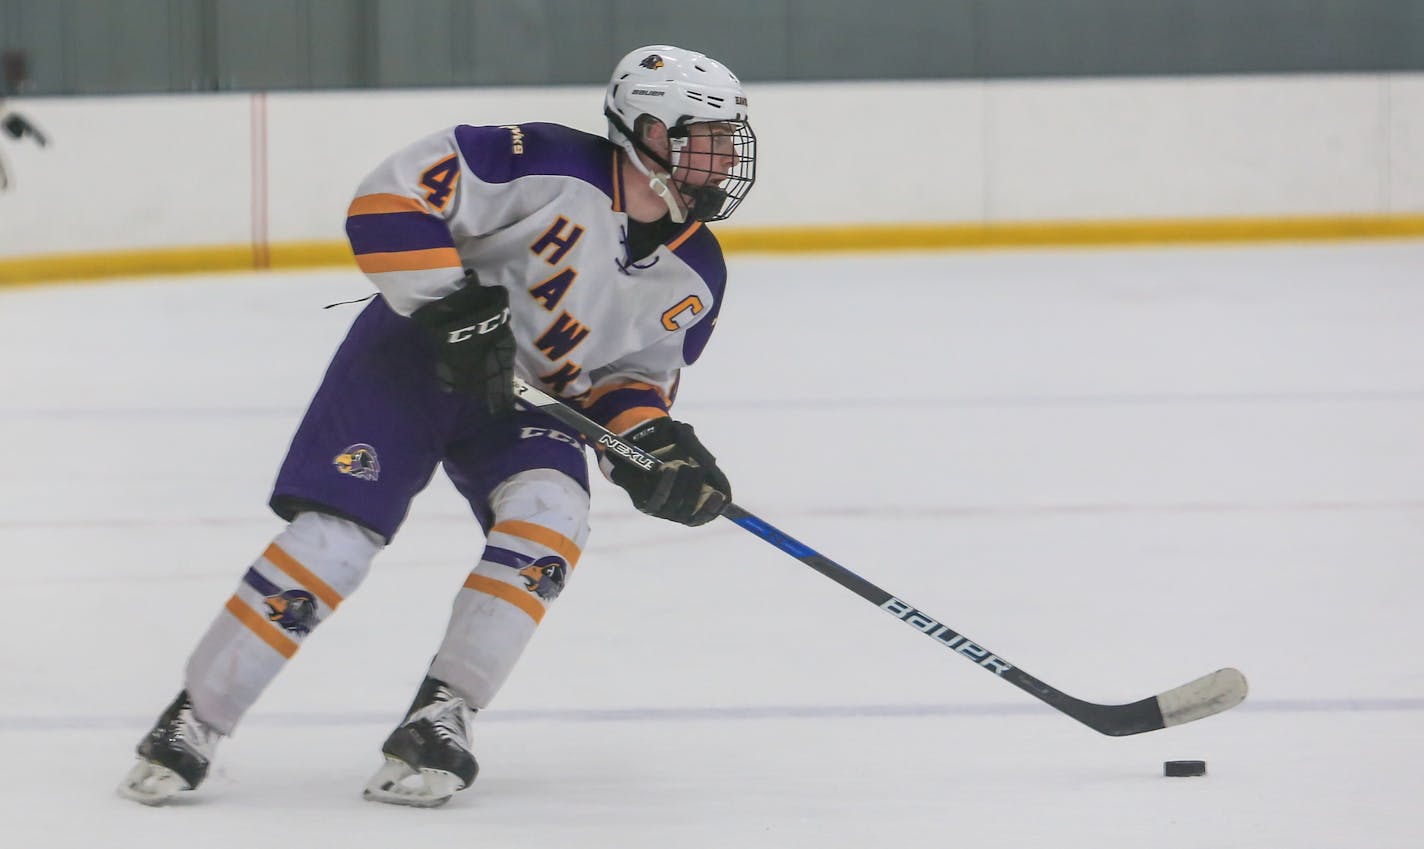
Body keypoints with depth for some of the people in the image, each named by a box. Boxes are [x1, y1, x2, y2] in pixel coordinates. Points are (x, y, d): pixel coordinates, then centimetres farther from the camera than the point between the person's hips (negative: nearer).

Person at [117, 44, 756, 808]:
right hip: (415, 355, -5)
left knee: (550, 514, -24)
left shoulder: (695, 278, -2)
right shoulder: (550, 166, -22)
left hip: (530, 395, 5)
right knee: (334, 537, -15)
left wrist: (653, 440, -12)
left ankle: (438, 720, -18)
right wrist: (456, 309, -29)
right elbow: (389, 200, -24)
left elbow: (634, 372, 9)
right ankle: (192, 723, -2)